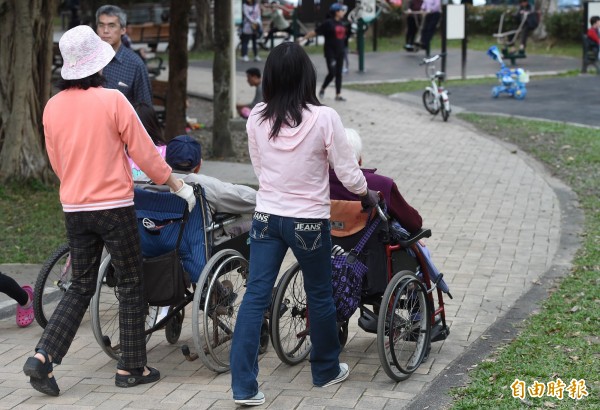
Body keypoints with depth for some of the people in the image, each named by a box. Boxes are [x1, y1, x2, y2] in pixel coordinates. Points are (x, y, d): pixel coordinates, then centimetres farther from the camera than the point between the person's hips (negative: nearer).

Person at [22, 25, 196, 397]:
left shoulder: (53, 106, 1)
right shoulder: (112, 100, -13)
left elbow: (57, 163, 12)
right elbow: (144, 152, -8)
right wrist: (178, 185, 5)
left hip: (74, 209, 5)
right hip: (114, 206, -5)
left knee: (81, 286, 14)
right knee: (131, 285, 9)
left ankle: (43, 358, 0)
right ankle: (131, 368, 14)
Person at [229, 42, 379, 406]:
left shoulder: (257, 118, -5)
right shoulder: (324, 118, -16)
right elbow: (348, 172, -7)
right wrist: (368, 194, 14)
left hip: (267, 217, 3)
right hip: (308, 221, -3)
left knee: (255, 296, 3)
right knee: (320, 296, 16)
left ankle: (244, 386, -1)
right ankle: (326, 370, 34)